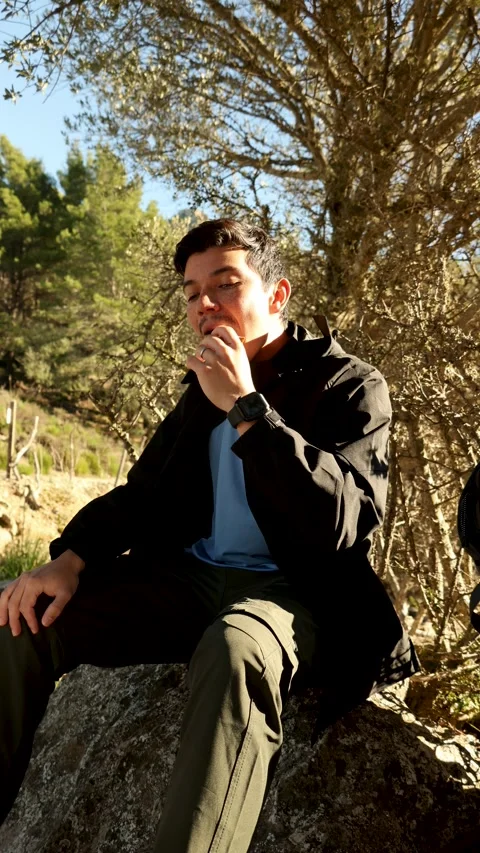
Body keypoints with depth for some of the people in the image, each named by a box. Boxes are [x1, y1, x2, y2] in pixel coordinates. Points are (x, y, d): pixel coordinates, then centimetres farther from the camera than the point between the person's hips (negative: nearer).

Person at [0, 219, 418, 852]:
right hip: (190, 579, 6)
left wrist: (246, 407, -21)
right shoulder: (206, 386, 13)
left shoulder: (350, 386, -5)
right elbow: (141, 492, 15)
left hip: (293, 592, -5)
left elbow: (337, 525, -20)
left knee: (234, 651, -40)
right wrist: (70, 559, -5)